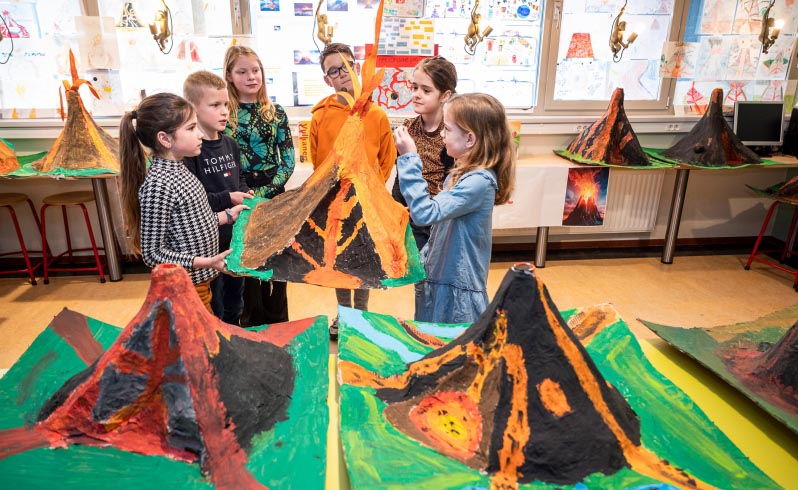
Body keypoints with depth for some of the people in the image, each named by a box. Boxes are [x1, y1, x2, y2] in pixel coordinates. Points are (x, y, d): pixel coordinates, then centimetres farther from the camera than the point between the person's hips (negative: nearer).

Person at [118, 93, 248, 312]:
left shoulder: (177, 168, 3)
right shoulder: (157, 185, -25)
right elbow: (152, 253, -22)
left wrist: (227, 216, 11)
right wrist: (205, 262, -27)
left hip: (199, 280, 9)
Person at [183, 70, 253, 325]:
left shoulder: (230, 144, 6)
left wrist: (245, 194, -1)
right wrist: (228, 199, -21)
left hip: (236, 235, 8)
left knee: (235, 300, 24)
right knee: (214, 307, 8)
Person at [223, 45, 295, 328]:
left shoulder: (276, 113, 3)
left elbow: (288, 160, -1)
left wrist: (264, 192, -13)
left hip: (274, 199, 2)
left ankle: (279, 324, 27)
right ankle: (252, 323, 25)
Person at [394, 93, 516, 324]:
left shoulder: (478, 182, -22)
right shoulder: (461, 173, 6)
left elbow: (426, 213, -29)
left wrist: (409, 159, -27)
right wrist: (425, 262, 17)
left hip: (458, 289, -8)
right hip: (438, 277, 8)